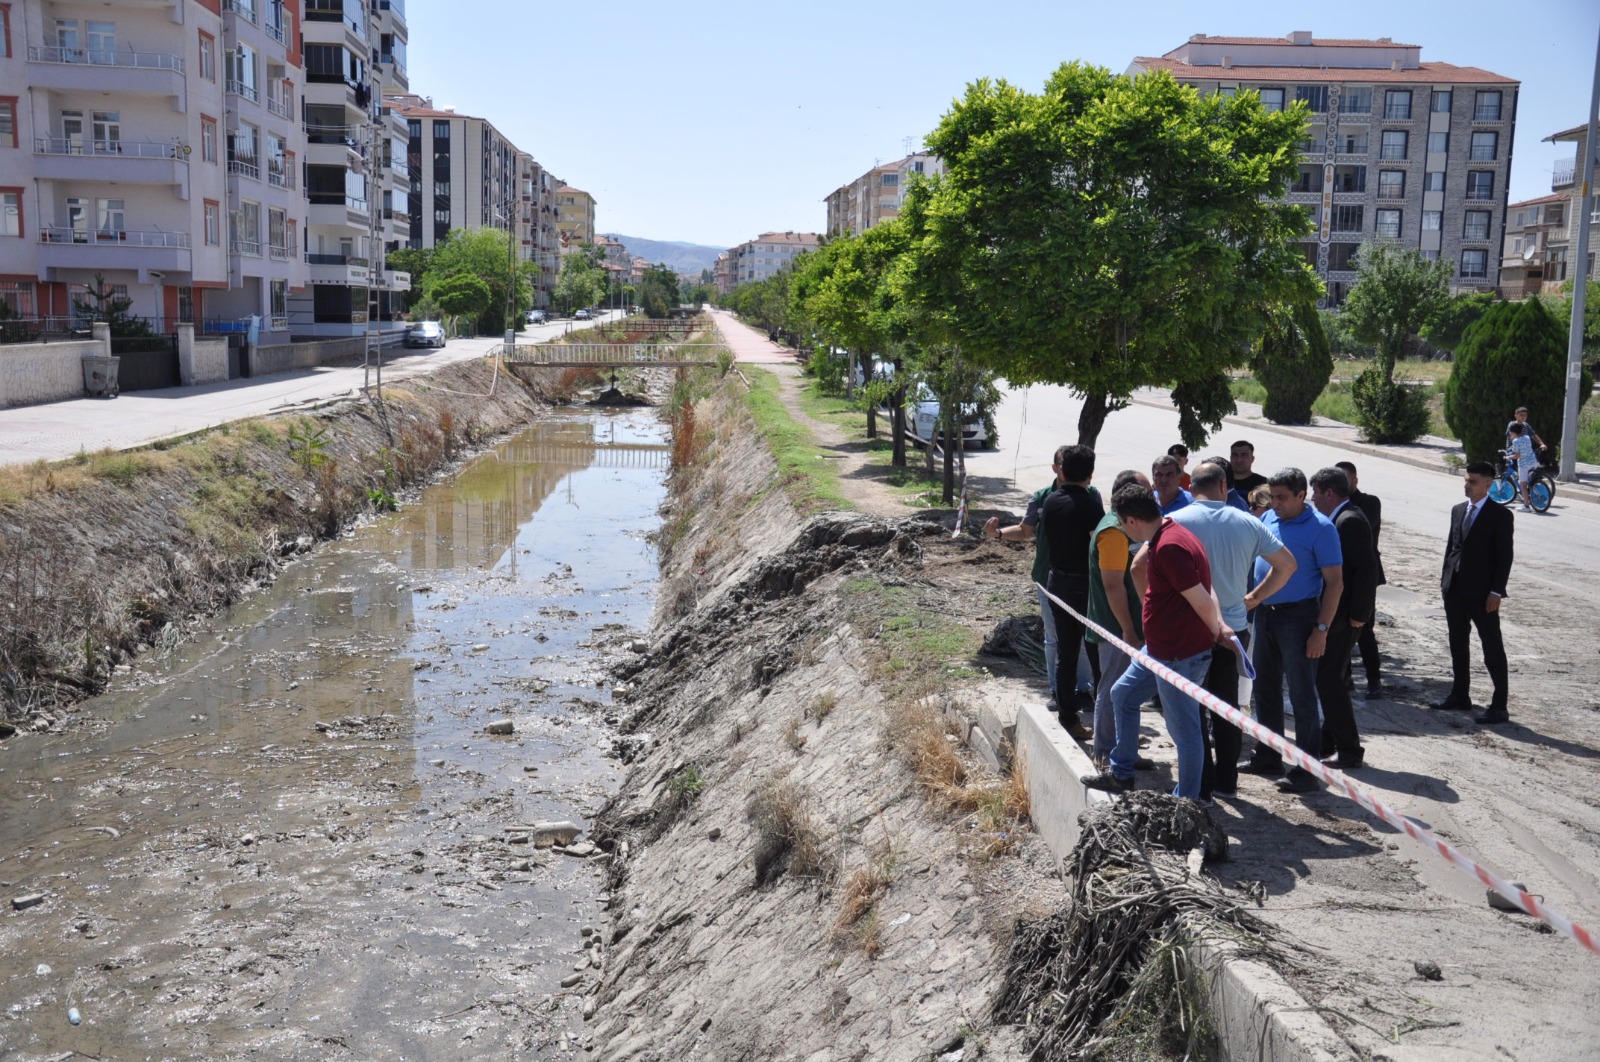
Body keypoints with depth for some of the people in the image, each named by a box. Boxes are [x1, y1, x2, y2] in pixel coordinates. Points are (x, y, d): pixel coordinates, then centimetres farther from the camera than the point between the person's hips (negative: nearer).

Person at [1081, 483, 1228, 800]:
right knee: (1123, 694, 22)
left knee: (1183, 730, 2)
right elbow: (1205, 589, 10)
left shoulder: (1169, 547, -25)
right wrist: (1220, 626, -3)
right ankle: (1120, 774, 34)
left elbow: (1201, 600, -24)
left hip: (1180, 655, -11)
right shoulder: (1171, 534, 8)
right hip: (1160, 649, 11)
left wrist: (1215, 633, -4)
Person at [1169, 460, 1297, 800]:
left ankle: (1201, 787, 8)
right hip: (1234, 628, 4)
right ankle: (1226, 781, 24)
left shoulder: (1176, 521, -9)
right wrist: (1254, 598, 12)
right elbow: (1287, 563, 8)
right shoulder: (1247, 523, 2)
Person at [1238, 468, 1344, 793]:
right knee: (1265, 689, 15)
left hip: (1298, 617, -7)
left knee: (1302, 695, -2)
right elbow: (1253, 559, 17)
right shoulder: (1267, 519, 8)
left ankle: (1306, 769, 4)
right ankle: (1267, 756, 27)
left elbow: (1334, 582, -11)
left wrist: (1321, 630, -16)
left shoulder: (1320, 528, -10)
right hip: (1264, 613, 7)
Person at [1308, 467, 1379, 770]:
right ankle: (1328, 742, 27)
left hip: (1343, 616, -10)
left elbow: (1367, 567, -24)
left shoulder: (1349, 521, -18)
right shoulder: (1341, 519, 13)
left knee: (1328, 679, -6)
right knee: (1329, 677, 17)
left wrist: (1357, 614, -22)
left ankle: (1349, 750, 0)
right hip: (1336, 615, 10)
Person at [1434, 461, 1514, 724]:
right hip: (1455, 589, 7)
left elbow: (1504, 556, -10)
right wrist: (1445, 580, 10)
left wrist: (1496, 591, -15)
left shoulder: (1500, 515, -8)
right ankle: (1460, 696, 25)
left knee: (1492, 648, -1)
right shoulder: (1458, 510, 11)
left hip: (1482, 592, -7)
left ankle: (1499, 705, 2)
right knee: (1457, 644, 14)